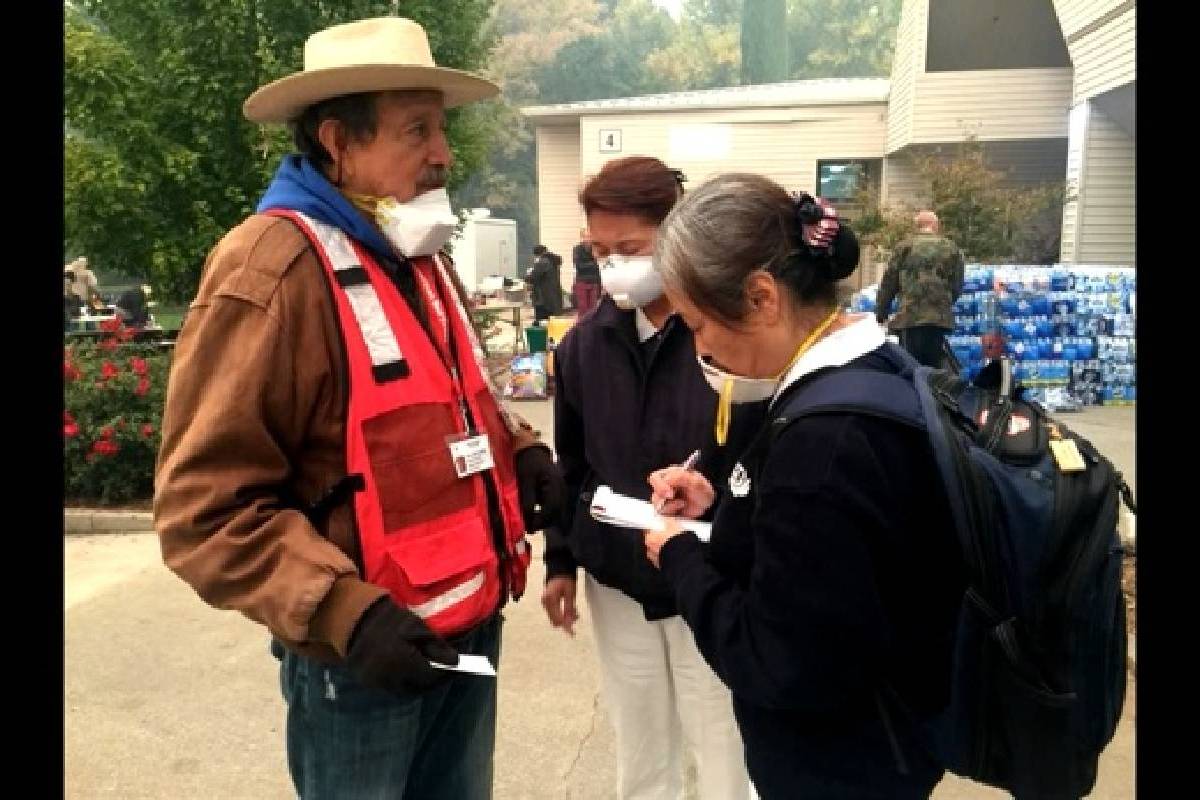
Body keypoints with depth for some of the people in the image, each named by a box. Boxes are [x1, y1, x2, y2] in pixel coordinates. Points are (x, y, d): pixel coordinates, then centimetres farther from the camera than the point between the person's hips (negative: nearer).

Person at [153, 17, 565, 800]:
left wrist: (519, 447, 4)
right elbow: (207, 507, -18)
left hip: (470, 624, 8)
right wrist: (346, 614, -26)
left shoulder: (421, 254, 10)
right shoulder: (270, 272, -18)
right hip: (364, 652, -7)